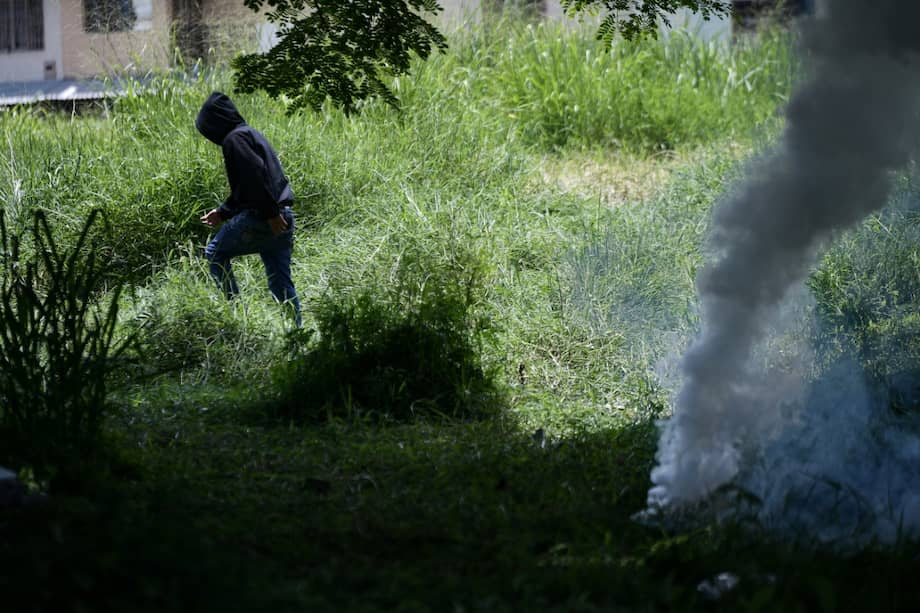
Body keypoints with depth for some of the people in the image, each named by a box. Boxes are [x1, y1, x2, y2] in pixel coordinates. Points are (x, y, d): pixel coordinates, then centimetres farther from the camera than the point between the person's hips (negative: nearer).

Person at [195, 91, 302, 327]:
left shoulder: (234, 139, -8)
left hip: (260, 218, -9)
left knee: (215, 252, 10)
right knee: (281, 285, 9)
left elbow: (255, 176, -22)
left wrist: (271, 214, -24)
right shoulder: (250, 133, 23)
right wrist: (223, 213, 28)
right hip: (282, 217, 9)